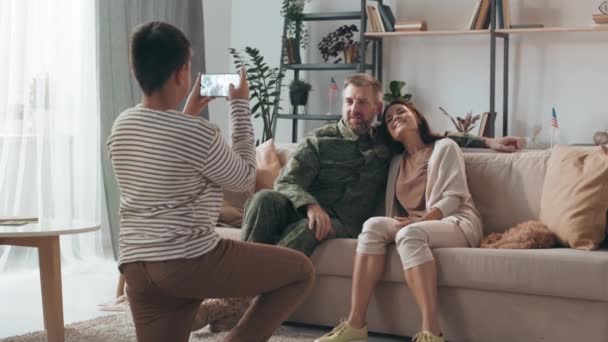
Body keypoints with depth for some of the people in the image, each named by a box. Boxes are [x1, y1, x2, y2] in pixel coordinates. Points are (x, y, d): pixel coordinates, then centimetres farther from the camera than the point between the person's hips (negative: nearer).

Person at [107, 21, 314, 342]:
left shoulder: (121, 126, 8)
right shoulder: (199, 133, -14)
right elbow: (245, 177, 4)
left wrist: (188, 114, 29)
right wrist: (240, 106, 8)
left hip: (135, 268, 8)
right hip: (190, 261, -7)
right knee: (301, 270, 7)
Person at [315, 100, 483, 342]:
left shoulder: (444, 147, 7)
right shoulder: (397, 162, 24)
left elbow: (454, 196, -6)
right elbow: (394, 210, 13)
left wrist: (419, 221, -20)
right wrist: (394, 225, -12)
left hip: (458, 222, -5)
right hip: (415, 226, 5)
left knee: (409, 234, -38)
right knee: (374, 225, -26)